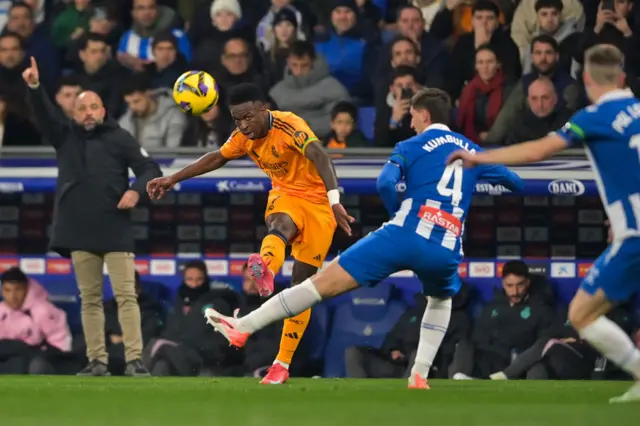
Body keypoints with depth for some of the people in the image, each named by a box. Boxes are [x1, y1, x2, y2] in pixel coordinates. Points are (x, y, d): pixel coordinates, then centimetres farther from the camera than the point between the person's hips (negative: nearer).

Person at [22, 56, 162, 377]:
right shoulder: (65, 135, 12)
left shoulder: (119, 138, 4)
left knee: (126, 295, -7)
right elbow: (44, 113, -3)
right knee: (90, 299, 5)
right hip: (79, 232, 3)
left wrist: (136, 191, -17)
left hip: (116, 231, -3)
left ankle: (134, 360, -10)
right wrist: (34, 87, -21)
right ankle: (97, 361, 8)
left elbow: (150, 169, 2)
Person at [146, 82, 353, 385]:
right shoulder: (244, 136, -2)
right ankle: (264, 271, -71)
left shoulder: (289, 126, -23)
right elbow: (217, 158, 18)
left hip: (317, 202, -3)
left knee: (302, 284, -3)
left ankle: (282, 364, 3)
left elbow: (320, 157, -38)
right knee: (279, 227, -36)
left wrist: (334, 201, -53)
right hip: (285, 195, 3)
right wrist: (173, 179, 20)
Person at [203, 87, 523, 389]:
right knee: (441, 300, 37)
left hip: (405, 236, -3)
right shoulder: (472, 151, 19)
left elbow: (385, 183, -9)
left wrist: (399, 216, 8)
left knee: (325, 282, -2)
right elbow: (515, 183, 29)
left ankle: (243, 328, -4)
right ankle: (420, 375, 22)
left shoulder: (411, 147, 8)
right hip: (446, 250, 3)